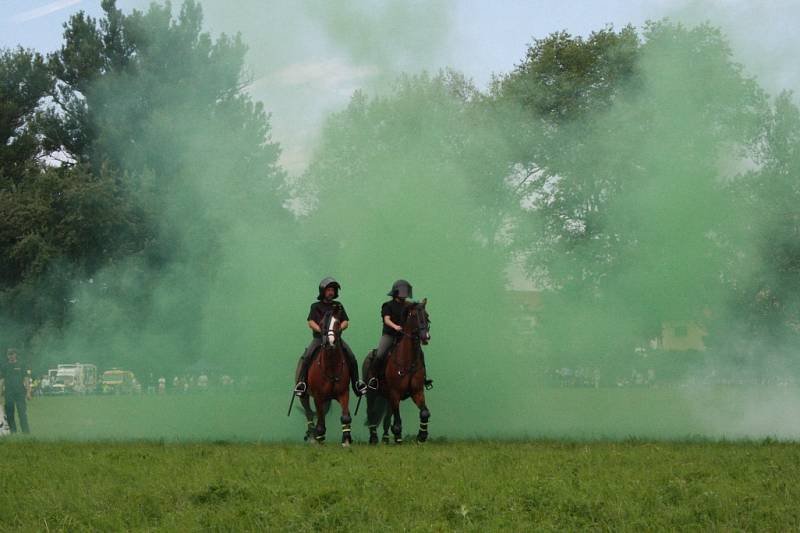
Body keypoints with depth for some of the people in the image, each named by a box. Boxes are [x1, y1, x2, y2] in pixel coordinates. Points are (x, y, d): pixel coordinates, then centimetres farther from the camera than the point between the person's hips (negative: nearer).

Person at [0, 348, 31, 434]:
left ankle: (26, 431, -11)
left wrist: (28, 392, -4)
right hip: (8, 394, 3)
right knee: (9, 414, 2)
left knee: (22, 413, -9)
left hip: (20, 392, -2)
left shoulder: (21, 366, 8)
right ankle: (13, 431, 9)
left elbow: (26, 380, 5)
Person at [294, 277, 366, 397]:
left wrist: (340, 328, -11)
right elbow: (311, 323, -1)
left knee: (351, 357, -16)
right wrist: (320, 329, -19)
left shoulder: (338, 306, 16)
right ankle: (301, 382, -20)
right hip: (319, 337, -2)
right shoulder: (316, 306, 9)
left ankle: (356, 383, -6)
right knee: (306, 356, -26)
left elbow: (346, 322, 10)